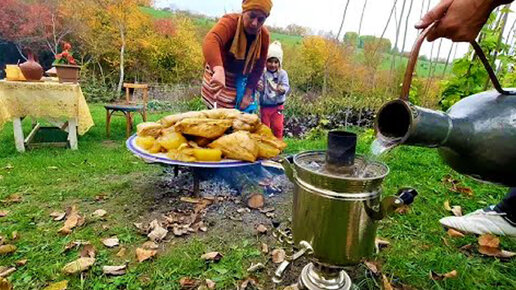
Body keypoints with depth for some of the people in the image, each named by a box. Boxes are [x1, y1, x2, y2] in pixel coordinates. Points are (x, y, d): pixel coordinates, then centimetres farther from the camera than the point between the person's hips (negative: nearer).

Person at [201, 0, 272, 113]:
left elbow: (258, 68, -4)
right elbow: (210, 40, -46)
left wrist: (248, 93, -9)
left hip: (242, 81, 4)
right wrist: (219, 70, -64)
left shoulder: (264, 36, -10)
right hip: (219, 77, -4)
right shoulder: (230, 22, -24)